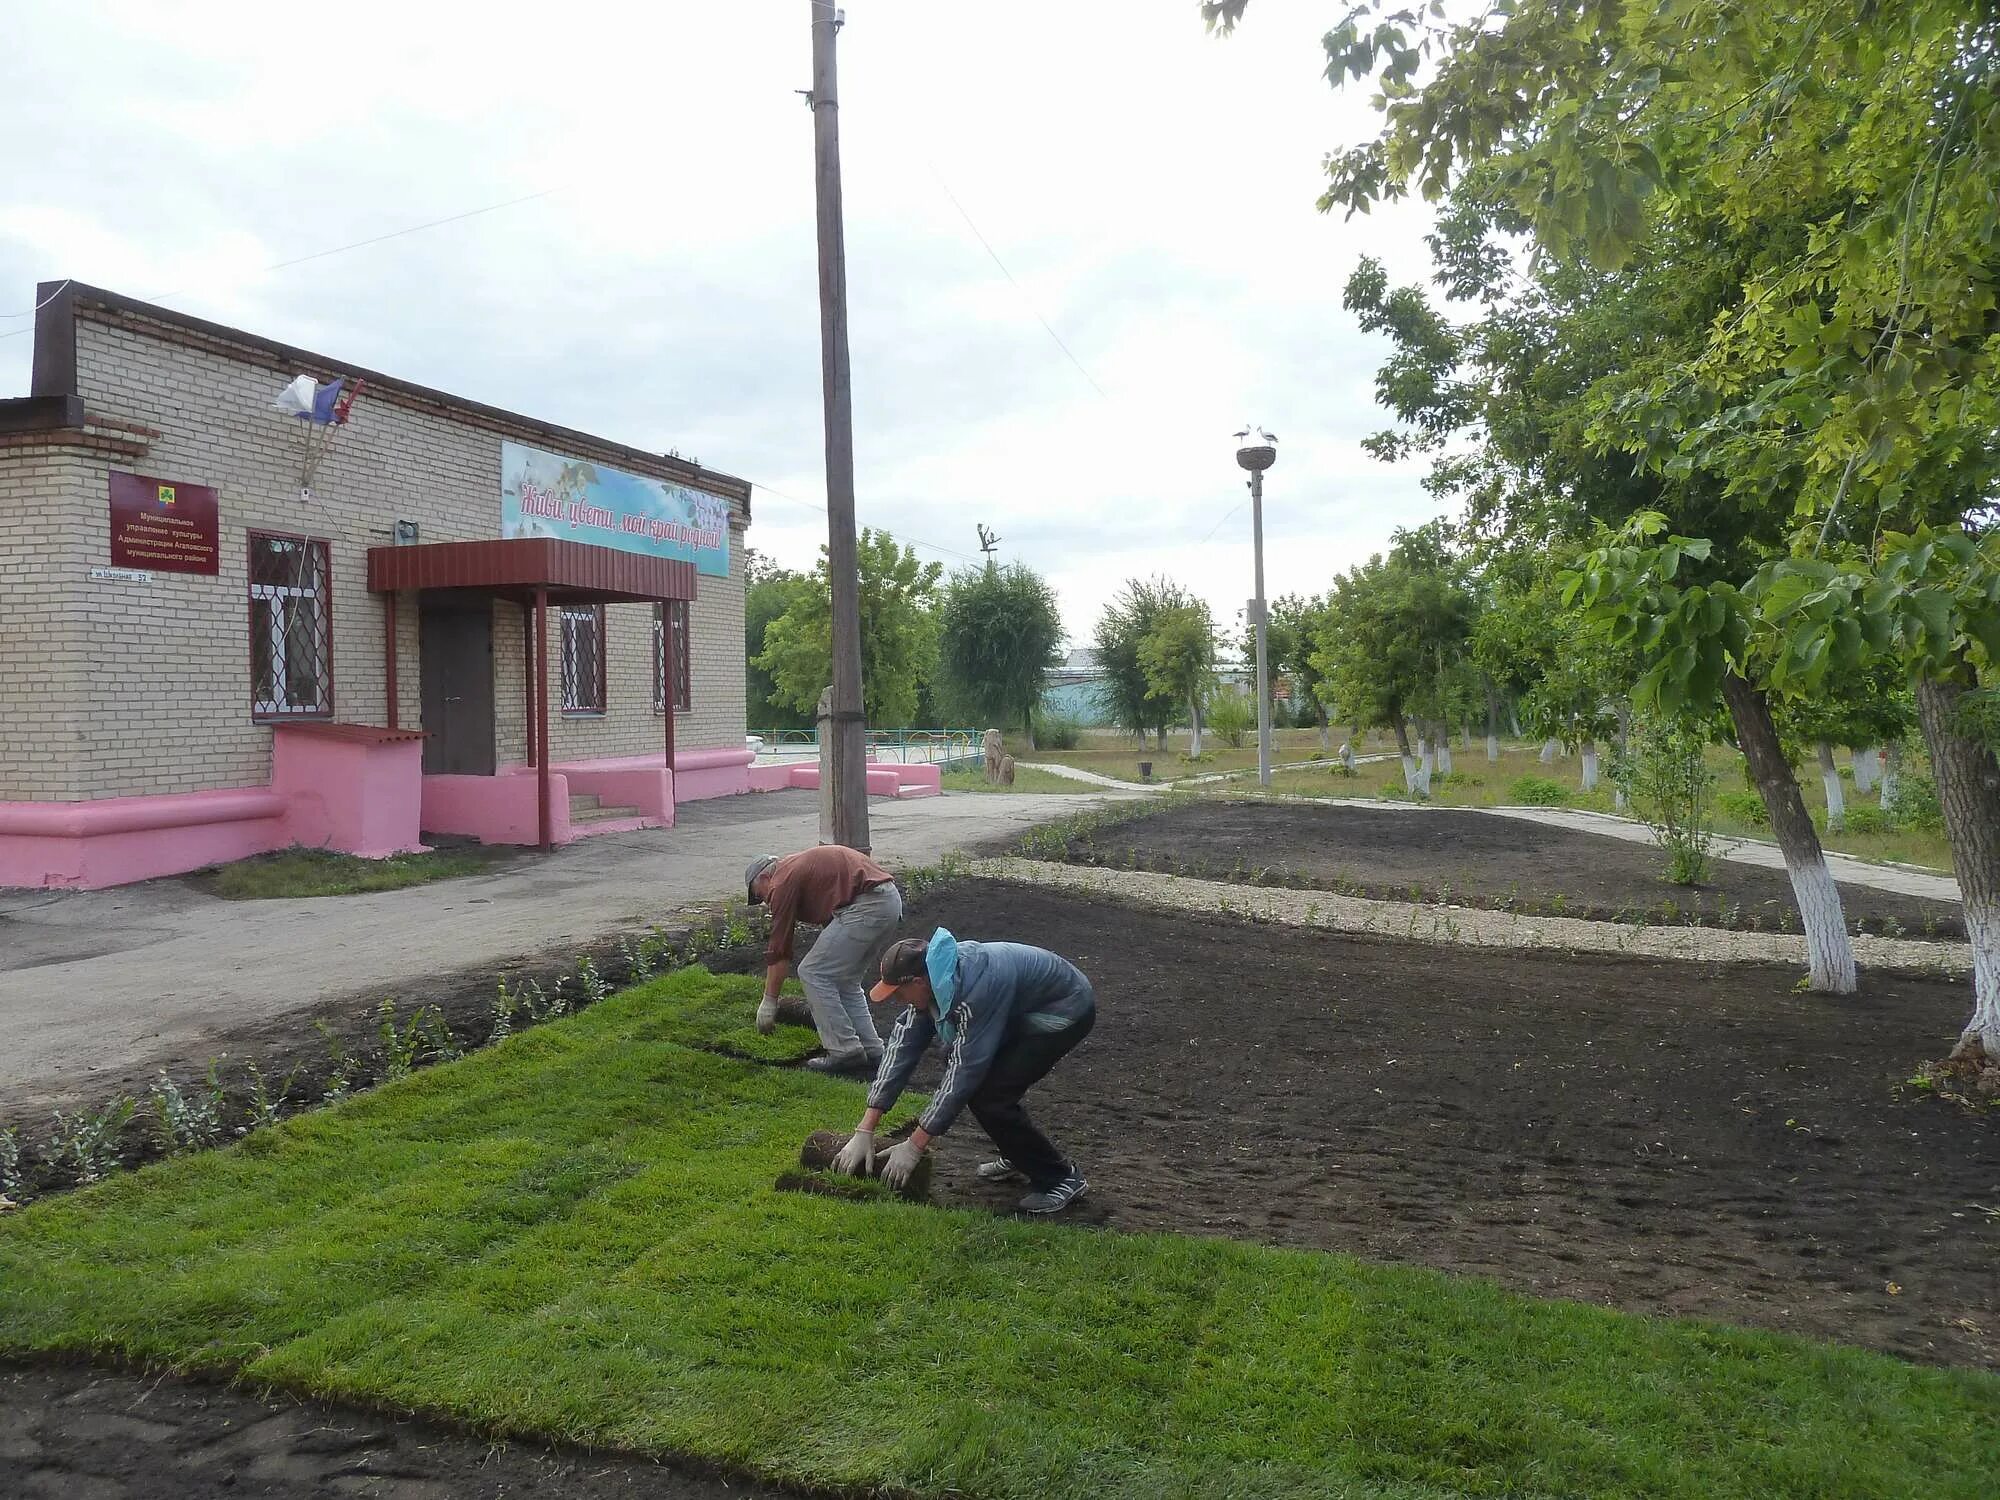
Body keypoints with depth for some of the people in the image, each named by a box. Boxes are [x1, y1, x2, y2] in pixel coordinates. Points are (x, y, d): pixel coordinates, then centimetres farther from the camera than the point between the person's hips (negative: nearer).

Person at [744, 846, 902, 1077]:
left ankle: (845, 1051, 2)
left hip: (867, 906, -10)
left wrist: (768, 1003, 11)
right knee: (845, 981, 20)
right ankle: (871, 1051, 19)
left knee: (813, 973, 1)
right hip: (891, 900, 10)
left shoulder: (783, 881, 0)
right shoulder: (800, 865, 28)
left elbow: (778, 949, 2)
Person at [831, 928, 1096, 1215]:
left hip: (1068, 1009, -9)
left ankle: (1061, 1177, -1)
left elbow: (965, 1071, -29)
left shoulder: (976, 989, -35)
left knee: (989, 1096, -17)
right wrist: (864, 1132, -10)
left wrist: (914, 1147, -22)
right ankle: (1021, 1155, 23)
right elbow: (902, 1045, -8)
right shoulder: (932, 978, -9)